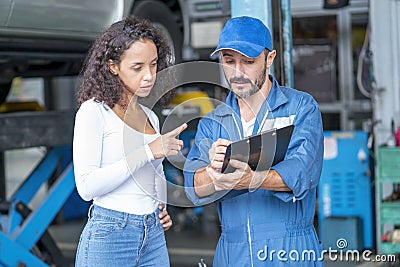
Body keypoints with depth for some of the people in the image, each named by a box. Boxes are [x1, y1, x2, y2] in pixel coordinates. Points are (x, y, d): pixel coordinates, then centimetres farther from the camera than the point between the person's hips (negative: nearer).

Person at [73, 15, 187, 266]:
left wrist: (161, 207, 8)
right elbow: (86, 186, -17)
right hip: (109, 236, -6)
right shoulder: (94, 111, -7)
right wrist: (147, 152, -18)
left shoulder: (150, 117, 13)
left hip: (154, 236, 6)